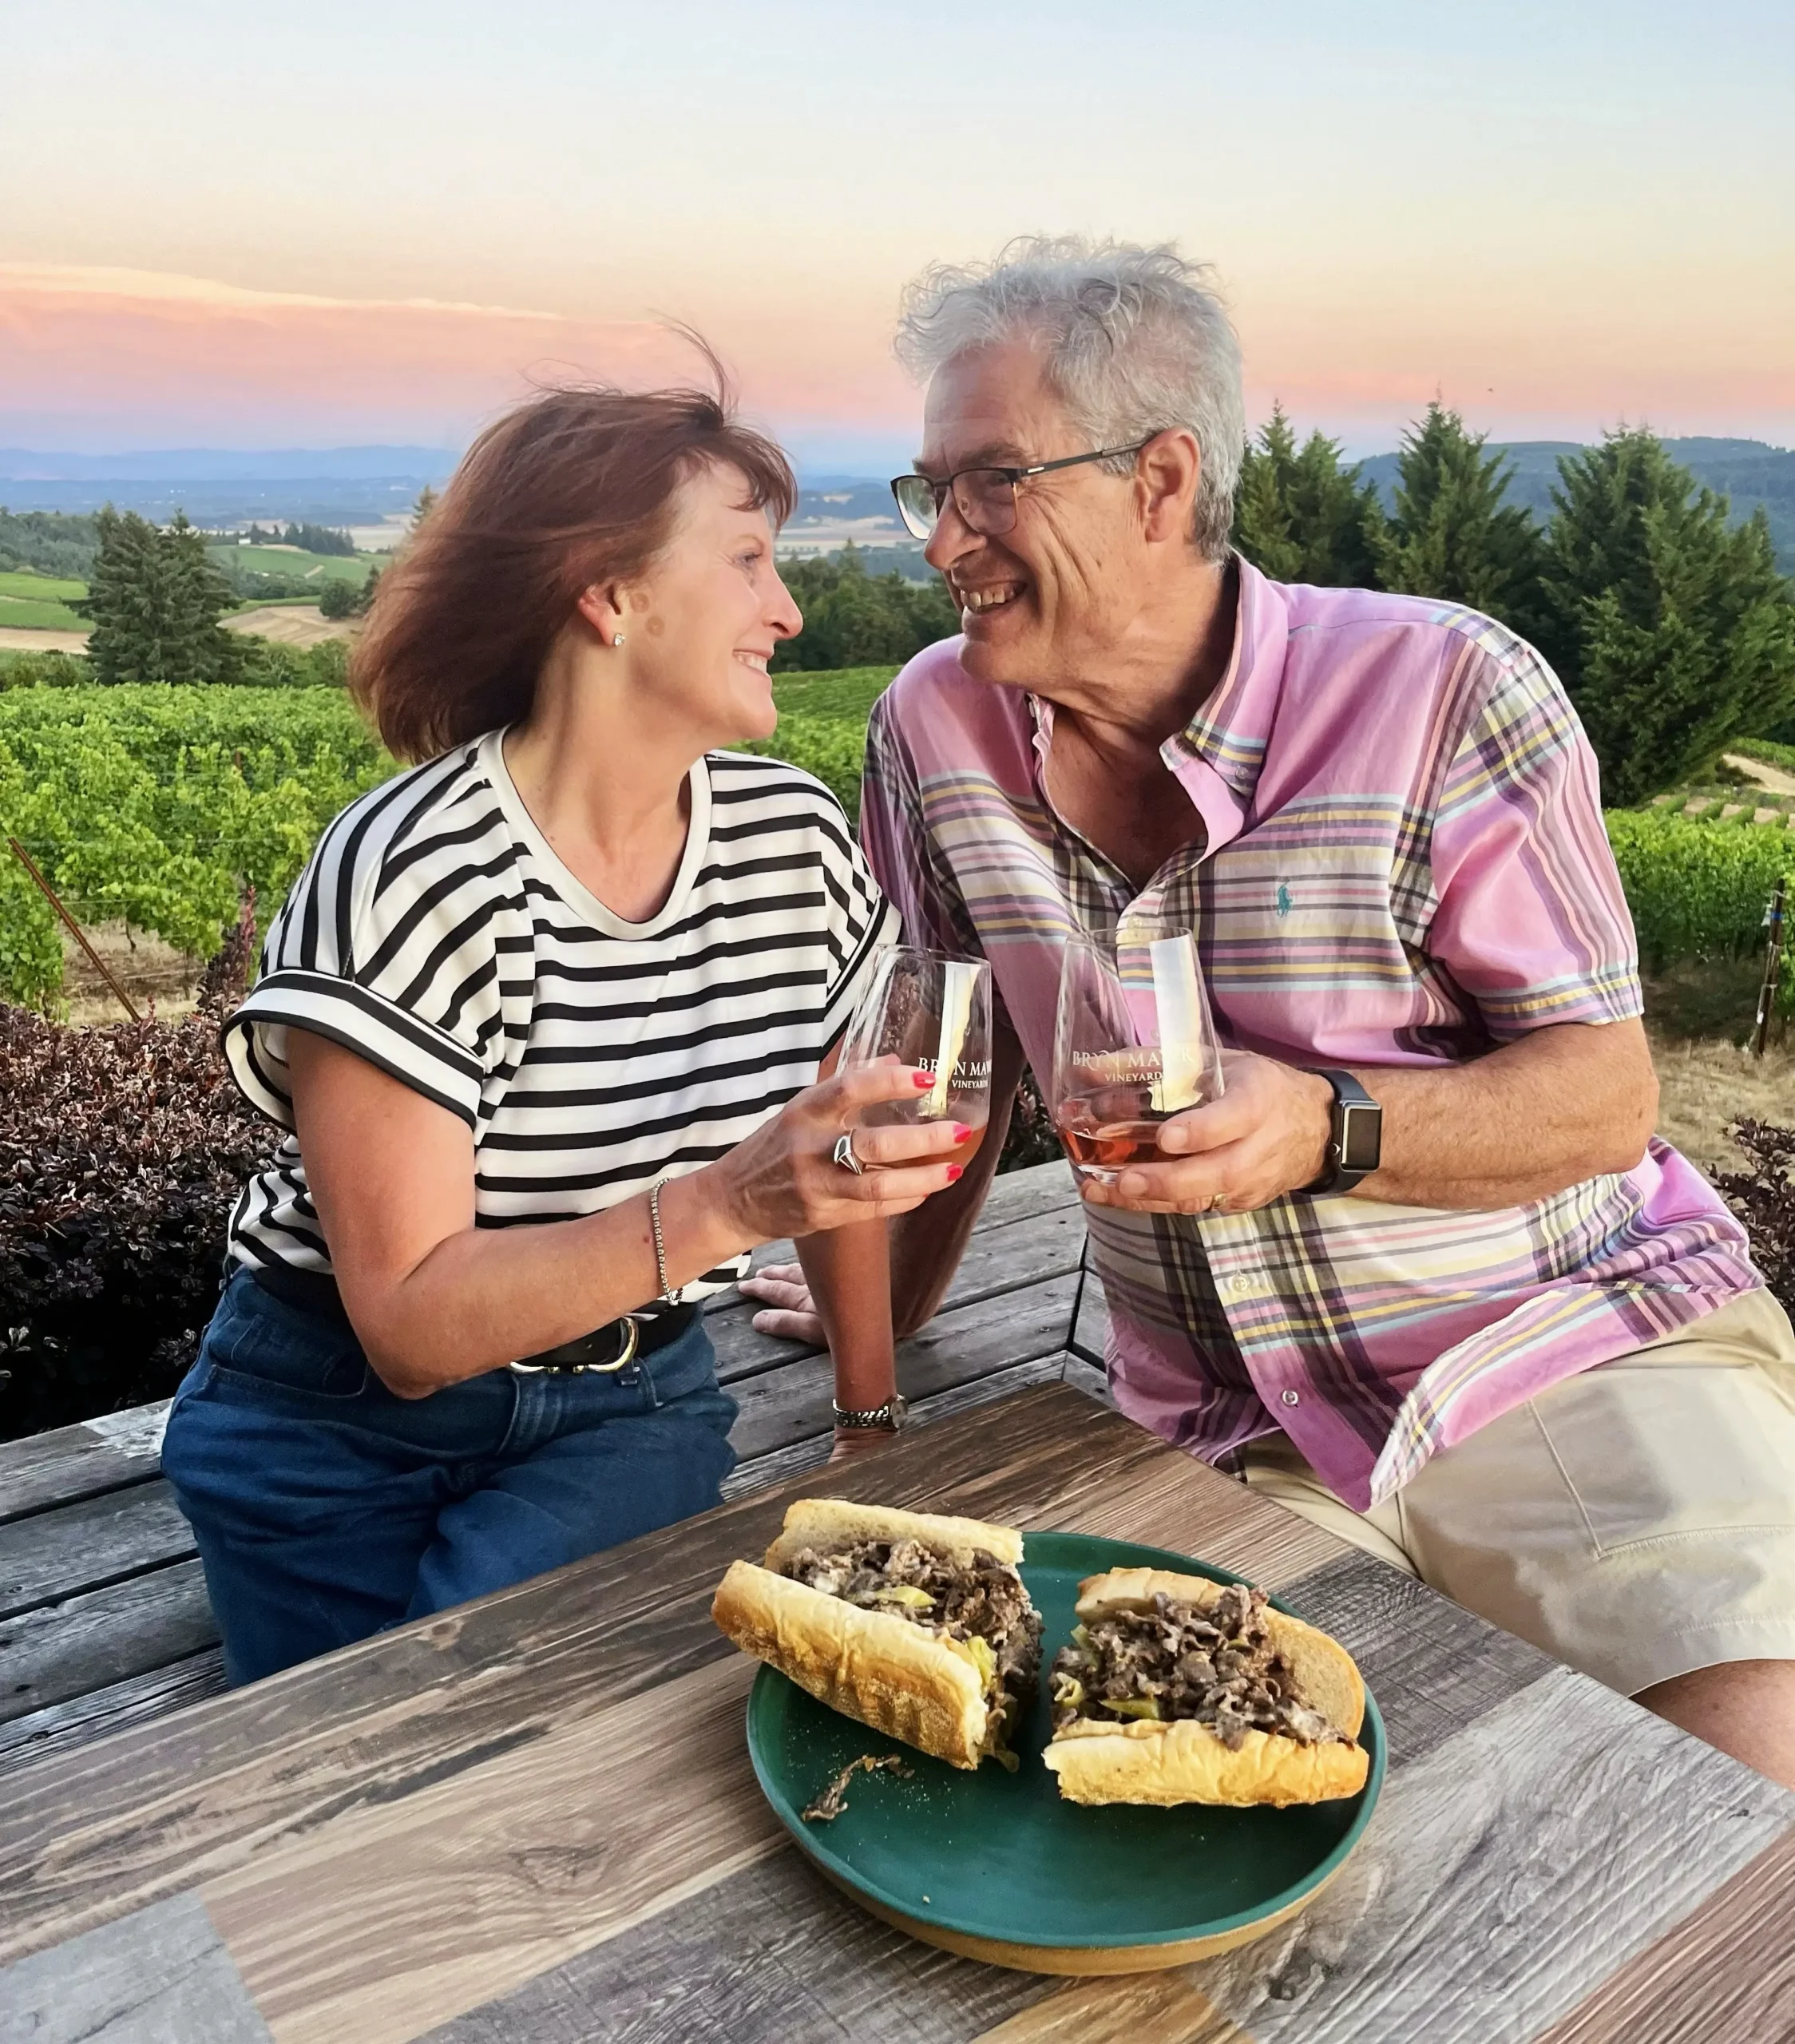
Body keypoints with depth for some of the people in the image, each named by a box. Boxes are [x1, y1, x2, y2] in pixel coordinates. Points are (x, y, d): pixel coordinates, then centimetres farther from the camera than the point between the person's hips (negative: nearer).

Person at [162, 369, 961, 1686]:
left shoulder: (801, 840, -8)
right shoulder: (410, 879, -23)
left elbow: (848, 1151, 7)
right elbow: (410, 1325, -24)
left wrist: (873, 1419, 11)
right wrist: (727, 1205, -37)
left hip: (635, 1407, 3)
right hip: (342, 1424, -2)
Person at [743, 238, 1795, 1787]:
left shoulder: (1450, 696, -10)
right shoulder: (937, 729, 1)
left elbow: (1606, 1094, -8)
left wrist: (1328, 1131, -26)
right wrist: (885, 1307, 22)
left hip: (1579, 1349, -2)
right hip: (1231, 1443, 3)